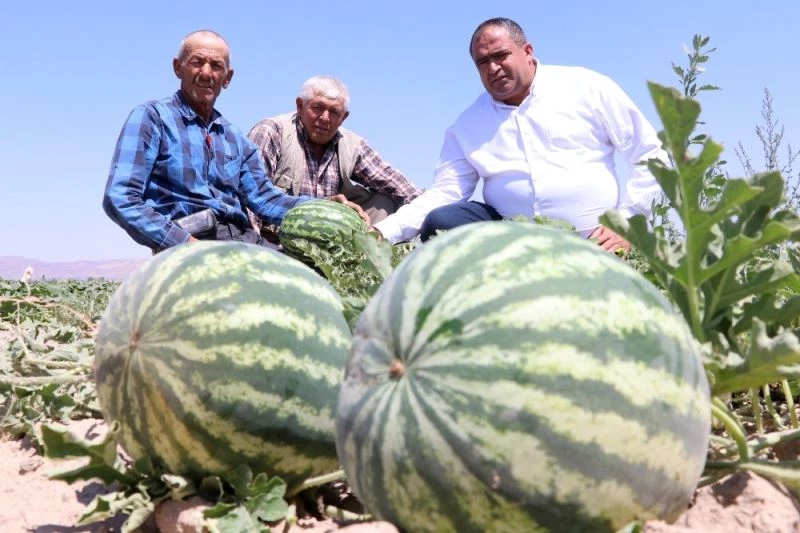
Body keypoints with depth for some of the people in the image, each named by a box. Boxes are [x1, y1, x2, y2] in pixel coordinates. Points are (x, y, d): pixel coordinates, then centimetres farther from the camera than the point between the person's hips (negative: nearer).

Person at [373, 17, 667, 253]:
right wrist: (384, 231, -12)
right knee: (440, 222, -21)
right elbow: (443, 193, 4)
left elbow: (652, 156, 4)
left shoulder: (586, 88, 3)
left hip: (591, 242, -2)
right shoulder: (467, 125, 10)